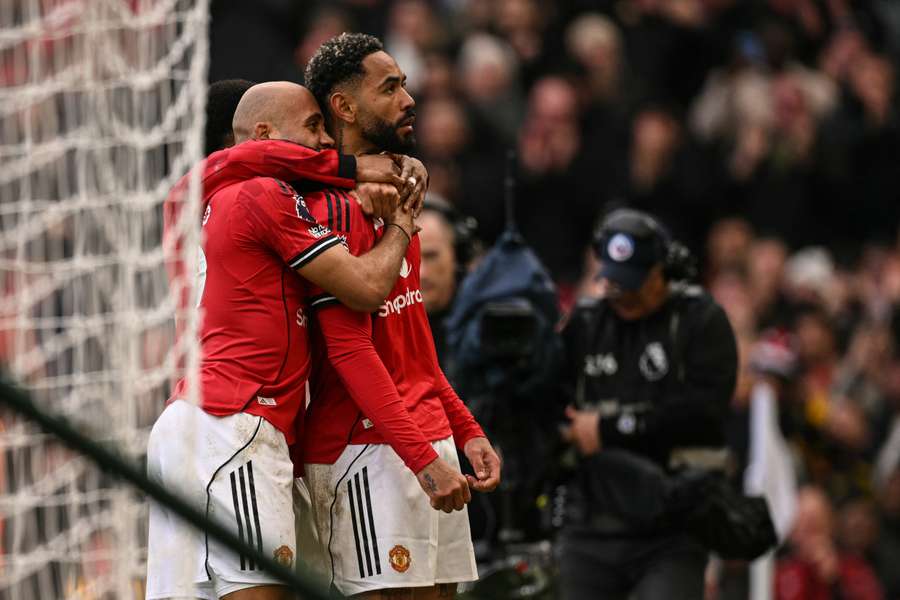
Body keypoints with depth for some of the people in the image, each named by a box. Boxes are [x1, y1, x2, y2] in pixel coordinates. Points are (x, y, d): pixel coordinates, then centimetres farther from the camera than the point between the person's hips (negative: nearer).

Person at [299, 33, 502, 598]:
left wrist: (466, 430, 17)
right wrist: (423, 458, -23)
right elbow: (349, 350, -19)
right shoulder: (336, 206, -13)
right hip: (369, 448, -9)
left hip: (429, 440, 9)